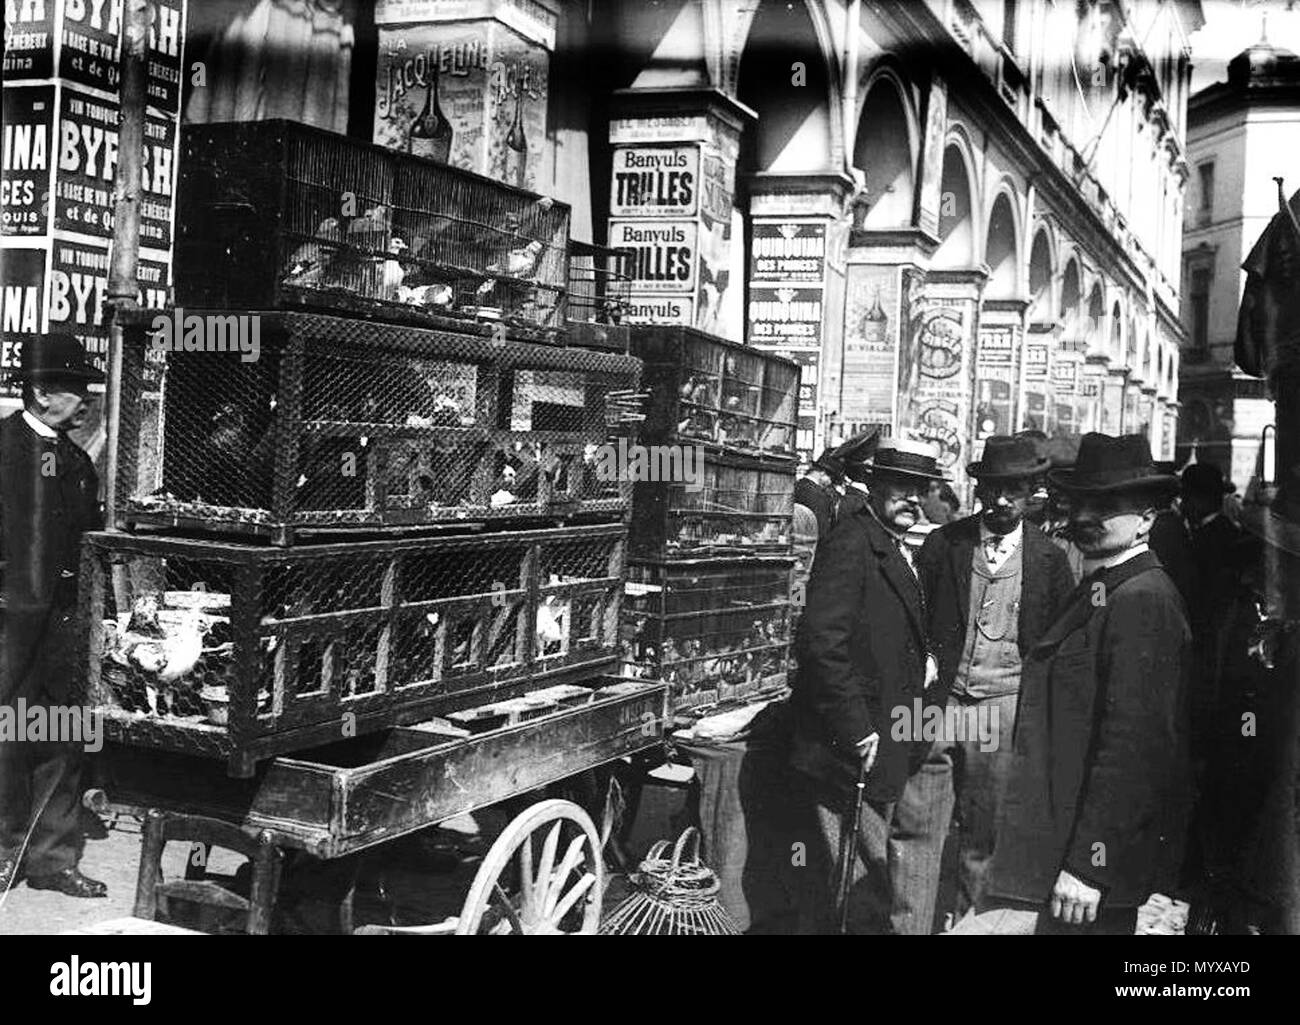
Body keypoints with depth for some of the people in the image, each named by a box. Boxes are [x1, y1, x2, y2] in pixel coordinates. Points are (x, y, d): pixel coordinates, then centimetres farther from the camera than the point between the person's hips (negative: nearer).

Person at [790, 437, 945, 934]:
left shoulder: (898, 550, 14)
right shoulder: (851, 543, -17)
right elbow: (822, 641, -25)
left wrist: (925, 660, 7)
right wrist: (857, 730, -24)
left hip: (886, 744, 10)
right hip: (850, 748, -10)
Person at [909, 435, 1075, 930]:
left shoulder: (1049, 558, 3)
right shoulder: (943, 544, 2)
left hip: (1005, 708, 0)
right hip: (939, 701, 0)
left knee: (982, 834, 9)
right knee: (916, 826, -2)